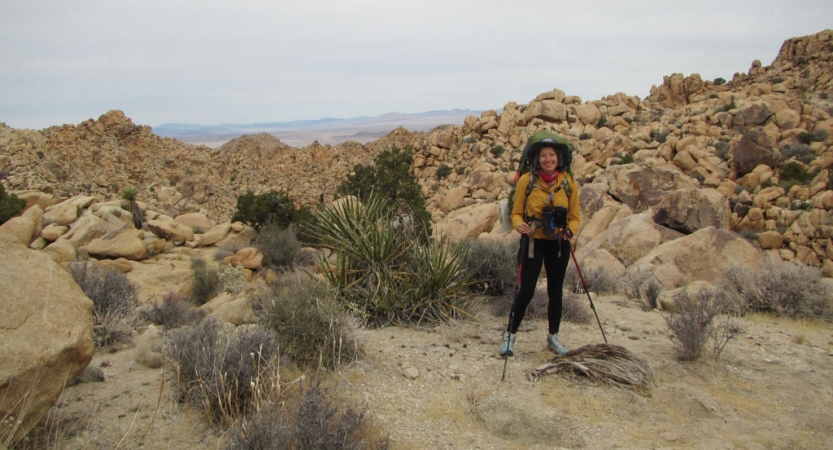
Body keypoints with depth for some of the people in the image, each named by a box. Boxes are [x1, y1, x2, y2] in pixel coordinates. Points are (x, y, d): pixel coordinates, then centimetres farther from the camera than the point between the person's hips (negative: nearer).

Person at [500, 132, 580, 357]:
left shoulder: (569, 182, -3)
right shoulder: (527, 180, -10)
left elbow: (575, 216, 4)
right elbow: (516, 212, -4)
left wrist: (570, 230, -16)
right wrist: (519, 225, -25)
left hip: (559, 244, 3)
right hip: (534, 242, -3)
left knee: (555, 290, 13)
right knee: (526, 290, -7)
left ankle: (554, 336, 28)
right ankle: (509, 335, 7)